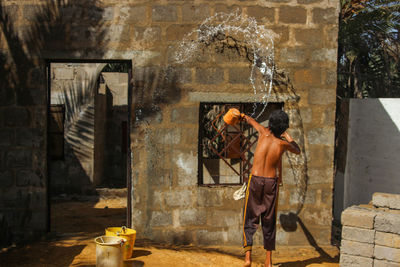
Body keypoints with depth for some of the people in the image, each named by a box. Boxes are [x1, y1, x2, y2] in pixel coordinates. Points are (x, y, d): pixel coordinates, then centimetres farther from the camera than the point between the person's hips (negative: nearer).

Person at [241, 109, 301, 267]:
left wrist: (243, 116, 39)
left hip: (255, 180, 0)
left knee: (250, 219, 5)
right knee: (269, 221, 11)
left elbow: (252, 121, 19)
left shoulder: (264, 133, -4)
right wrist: (287, 136, 25)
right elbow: (297, 151, 19)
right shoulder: (283, 143, -5)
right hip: (271, 182, 0)